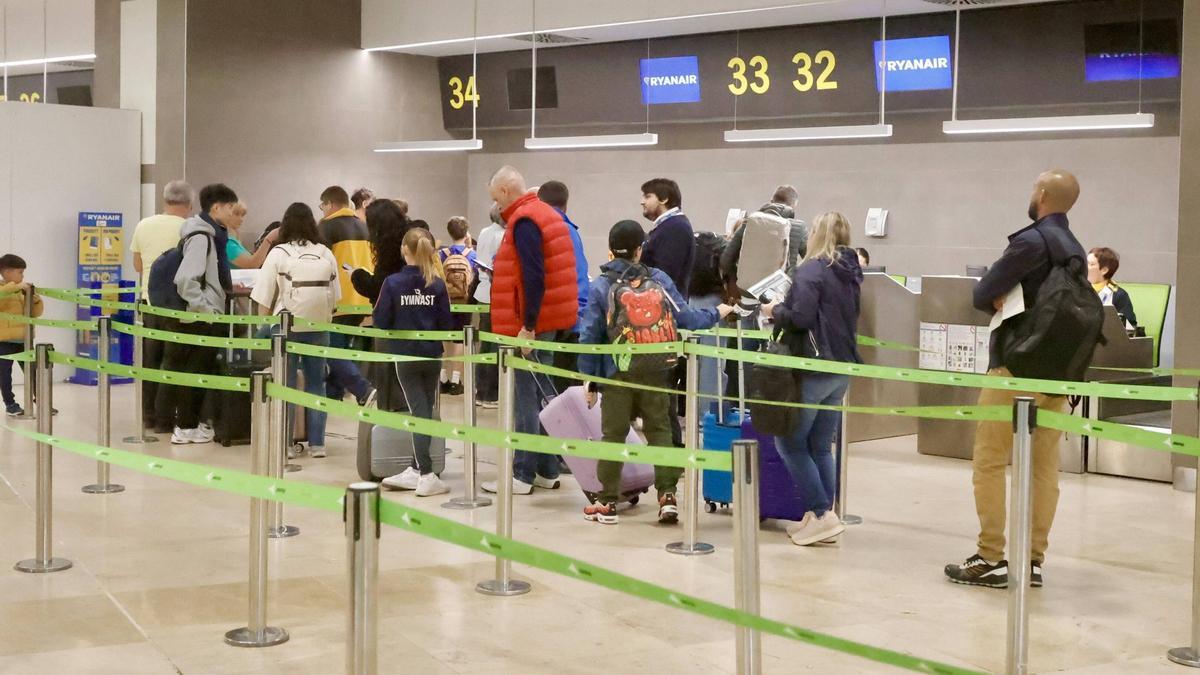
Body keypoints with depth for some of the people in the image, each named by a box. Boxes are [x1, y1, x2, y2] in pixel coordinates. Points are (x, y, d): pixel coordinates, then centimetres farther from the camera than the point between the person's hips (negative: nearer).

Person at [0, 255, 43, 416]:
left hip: (23, 339, 6)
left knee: (31, 371, 8)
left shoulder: (22, 292, 12)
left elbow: (35, 313, 15)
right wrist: (16, 287, -32)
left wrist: (36, 301, -4)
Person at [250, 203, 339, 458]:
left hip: (287, 327, -2)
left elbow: (265, 297, -5)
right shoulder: (326, 254, 3)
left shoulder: (278, 253, -5)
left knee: (286, 386, 4)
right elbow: (334, 296, 5)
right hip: (318, 327, 2)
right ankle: (316, 444, 12)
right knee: (316, 384, 10)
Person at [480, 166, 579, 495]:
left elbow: (533, 276, -22)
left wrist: (527, 326, -23)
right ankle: (547, 470, 18)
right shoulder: (547, 214, 15)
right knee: (542, 395, 13)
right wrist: (500, 272, 21)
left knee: (525, 397, -5)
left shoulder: (524, 221, -14)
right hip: (550, 320, 10)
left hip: (531, 323, -10)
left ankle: (523, 475, -1)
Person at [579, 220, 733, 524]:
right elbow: (686, 319, -2)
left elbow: (589, 335, -4)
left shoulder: (600, 286, -2)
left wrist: (590, 379, 2)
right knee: (659, 429, 10)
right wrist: (716, 313, 17)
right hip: (654, 370, 1)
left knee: (613, 434, 5)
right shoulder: (658, 279, 0)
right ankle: (667, 495, 5)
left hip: (616, 371, -1)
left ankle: (608, 502, 10)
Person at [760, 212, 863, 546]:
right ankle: (823, 518, 10)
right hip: (842, 369, 8)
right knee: (820, 446, 12)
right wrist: (785, 309, 17)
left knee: (789, 442, 0)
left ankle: (822, 513, -8)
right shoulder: (850, 273, 13)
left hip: (813, 367, -8)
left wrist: (775, 311, -3)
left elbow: (800, 317, -22)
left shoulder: (812, 269, -13)